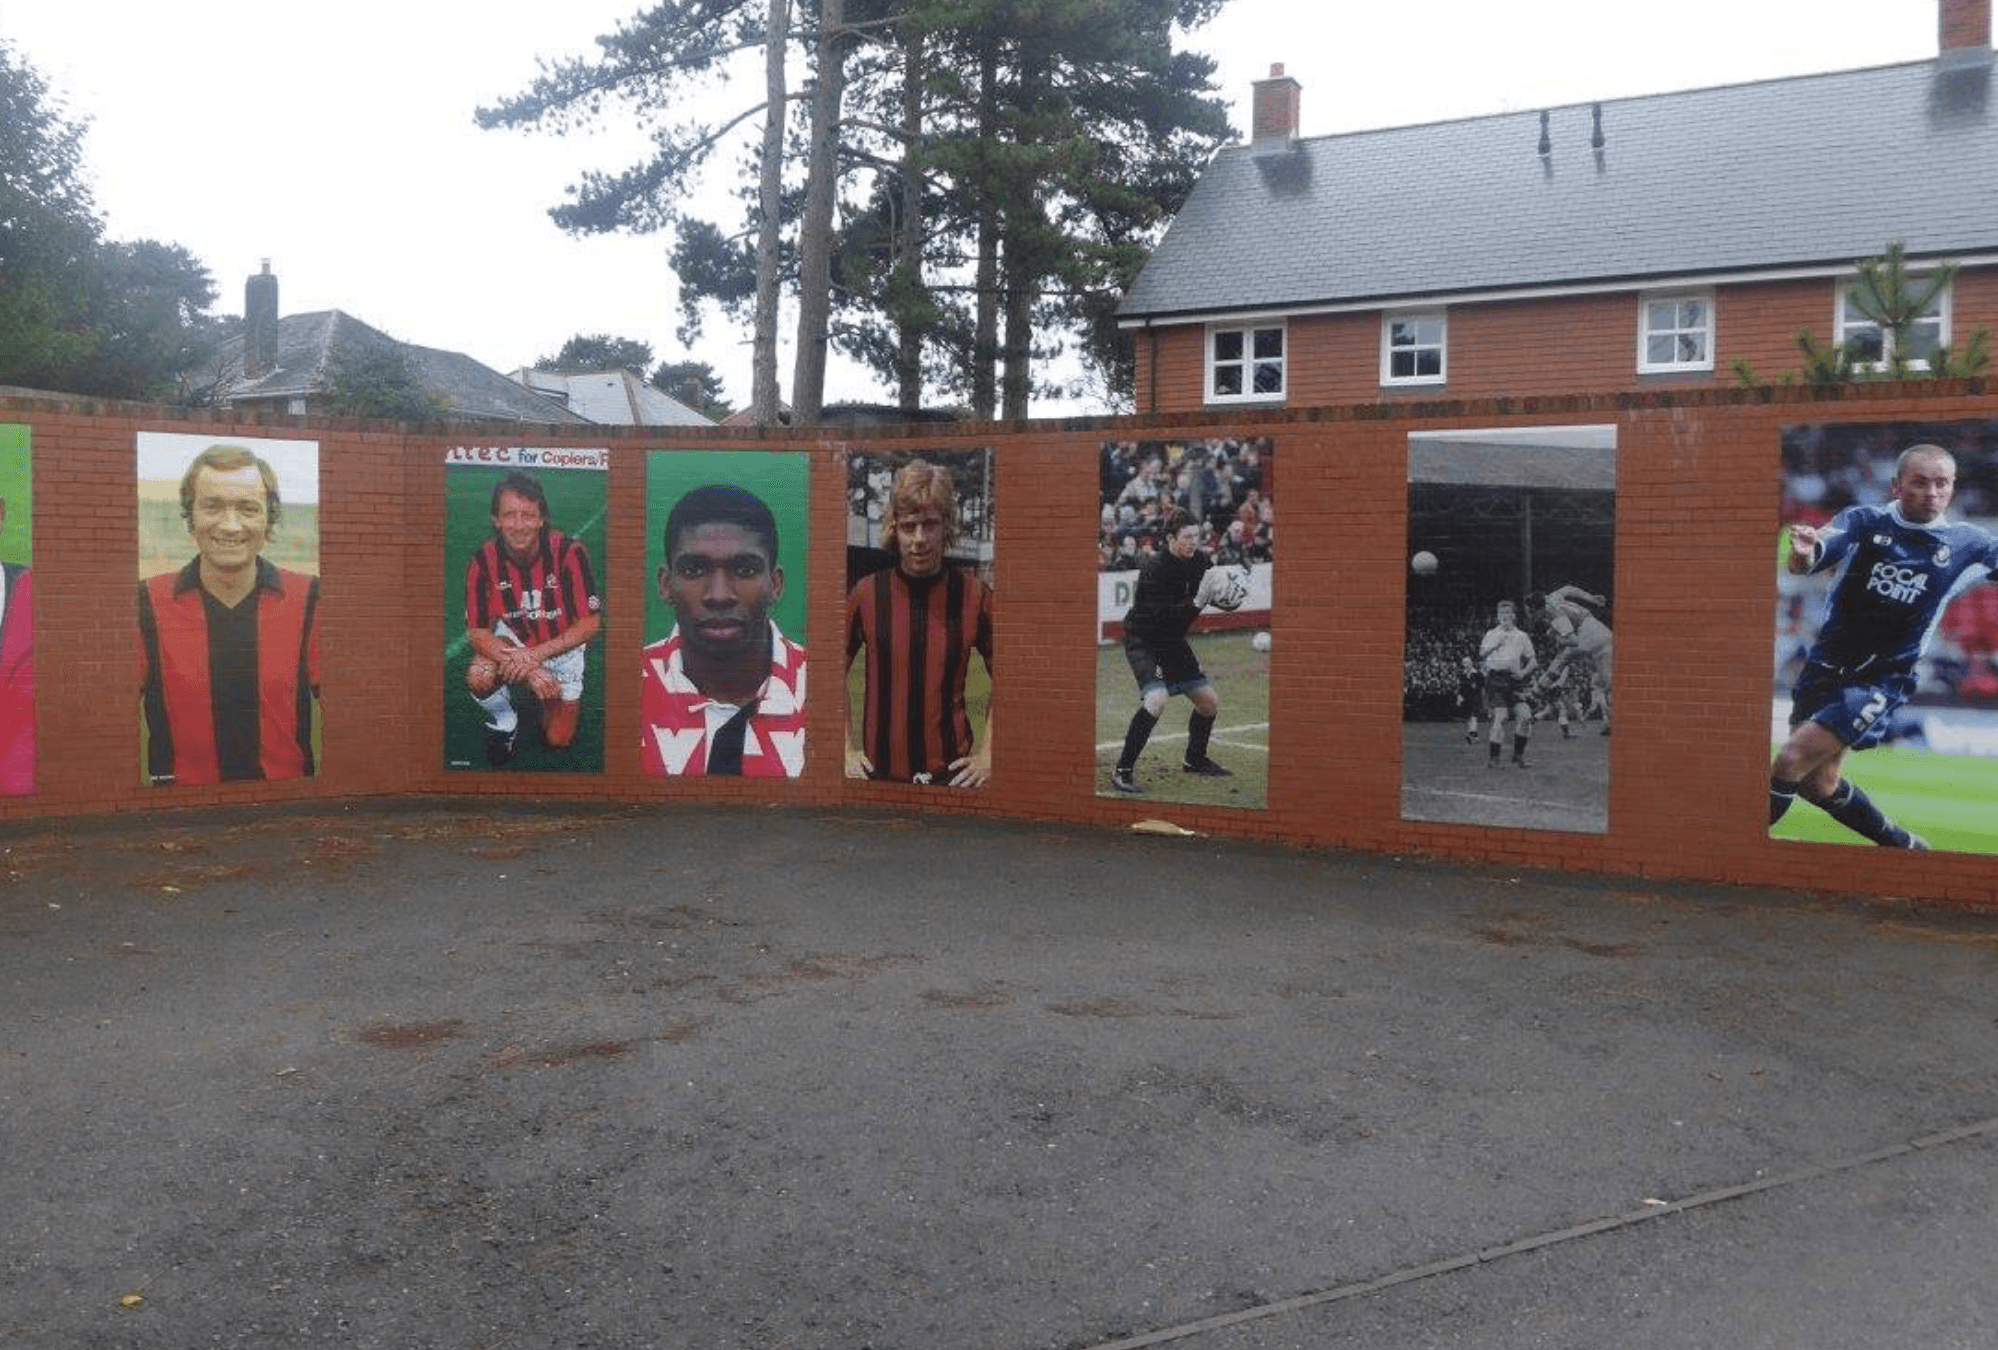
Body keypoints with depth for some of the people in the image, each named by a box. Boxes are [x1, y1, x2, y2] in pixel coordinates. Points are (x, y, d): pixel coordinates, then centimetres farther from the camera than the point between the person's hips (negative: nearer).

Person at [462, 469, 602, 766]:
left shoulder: (569, 552, -26)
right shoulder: (484, 561, -19)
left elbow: (591, 623, -21)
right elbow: (477, 631, -17)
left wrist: (535, 655, -31)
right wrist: (530, 671, -31)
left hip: (563, 645, -1)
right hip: (512, 639, 1)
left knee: (558, 741, 1)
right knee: (478, 677, -31)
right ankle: (504, 723, 3)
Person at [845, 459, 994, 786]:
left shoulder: (974, 596, -4)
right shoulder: (866, 594, -2)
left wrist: (986, 754, 0)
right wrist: (846, 751, 4)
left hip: (952, 772, -1)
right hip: (879, 770, 1)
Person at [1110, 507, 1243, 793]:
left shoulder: (1199, 561, -4)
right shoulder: (1154, 568, -25)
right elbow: (1162, 617, -31)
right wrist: (1197, 603, -38)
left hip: (1173, 641, 8)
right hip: (1142, 640, -8)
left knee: (1209, 701, 9)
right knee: (1156, 699, -28)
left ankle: (1194, 759, 32)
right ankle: (1122, 770, -18)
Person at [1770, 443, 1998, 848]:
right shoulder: (1863, 522, -4)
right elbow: (1804, 563, -21)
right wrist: (1804, 553, -44)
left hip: (1882, 679, -3)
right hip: (1825, 665, 3)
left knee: (1791, 761, -19)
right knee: (1820, 783, 8)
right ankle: (1903, 846, 30)